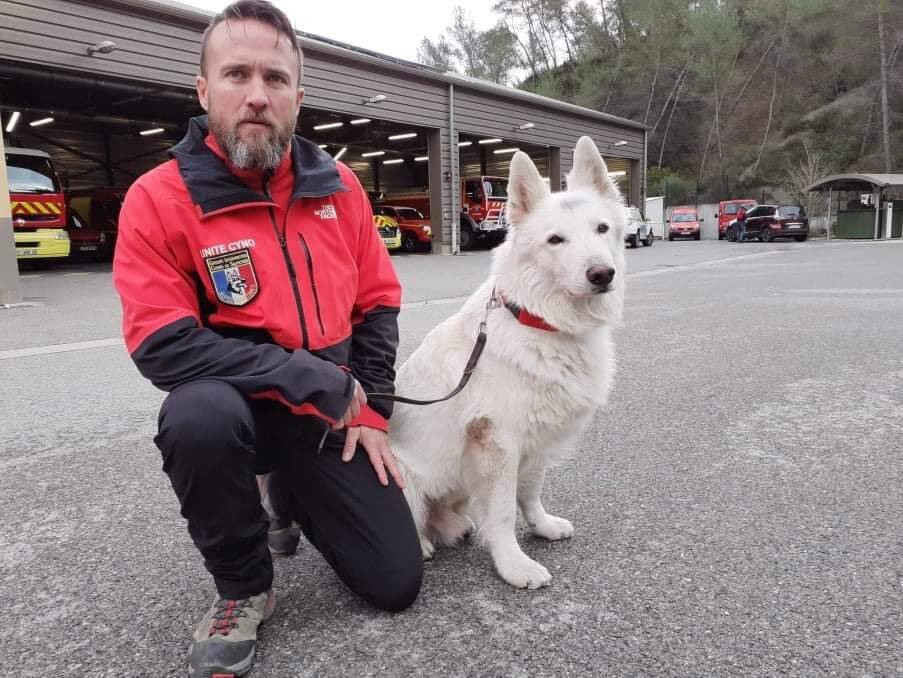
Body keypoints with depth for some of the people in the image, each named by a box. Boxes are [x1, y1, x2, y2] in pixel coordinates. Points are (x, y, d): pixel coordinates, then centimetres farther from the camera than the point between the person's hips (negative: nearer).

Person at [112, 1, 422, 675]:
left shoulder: (337, 185, -1)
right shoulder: (159, 198, -13)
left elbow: (378, 303, 5)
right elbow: (164, 347, -20)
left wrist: (371, 411, -3)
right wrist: (312, 378, -22)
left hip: (335, 418, 4)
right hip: (240, 409, -3)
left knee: (397, 582, 2)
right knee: (199, 416, -40)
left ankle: (295, 495, 32)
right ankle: (243, 588, -8)